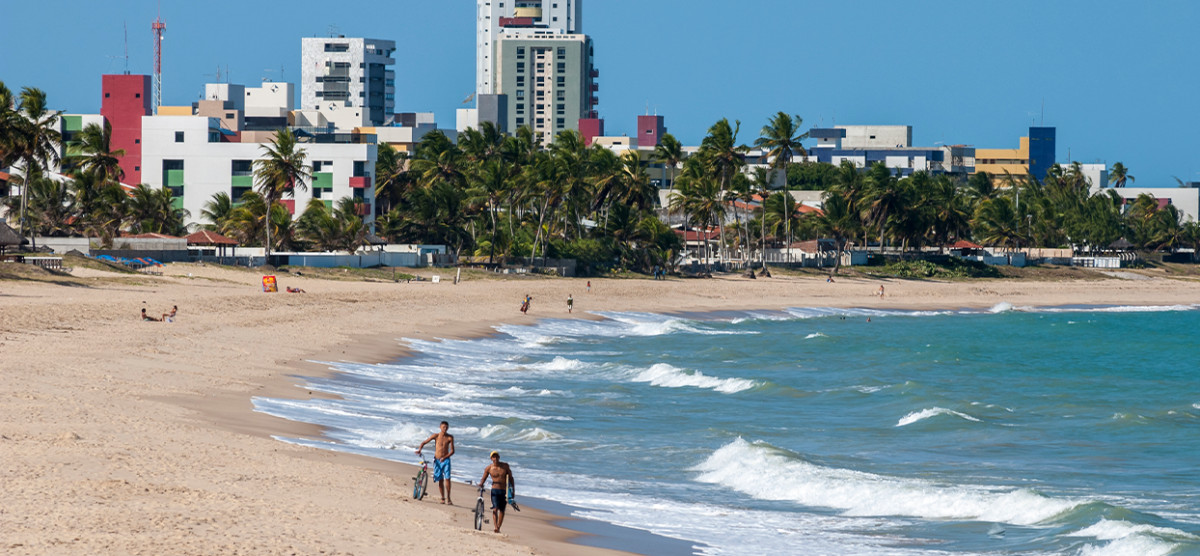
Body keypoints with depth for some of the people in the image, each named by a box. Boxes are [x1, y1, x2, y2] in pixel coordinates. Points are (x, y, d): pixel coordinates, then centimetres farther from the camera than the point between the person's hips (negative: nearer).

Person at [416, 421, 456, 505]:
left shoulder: (450, 437, -1)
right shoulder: (436, 436, -2)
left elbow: (452, 451, -2)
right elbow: (424, 442, 2)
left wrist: (445, 457, -17)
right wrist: (419, 449, -16)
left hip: (445, 460, -1)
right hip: (437, 460, 1)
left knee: (447, 478, -14)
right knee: (440, 480, 4)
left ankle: (448, 499, -11)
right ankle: (443, 498, 16)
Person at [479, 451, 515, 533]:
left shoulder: (505, 466, 0)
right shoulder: (488, 468, -2)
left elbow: (510, 478, 7)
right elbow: (483, 478, 4)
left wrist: (513, 490, 4)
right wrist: (481, 483, -19)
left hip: (504, 491, 2)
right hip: (495, 490, -2)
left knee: (502, 510, 6)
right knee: (495, 509, -18)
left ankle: (498, 528, 17)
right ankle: (496, 527, -28)